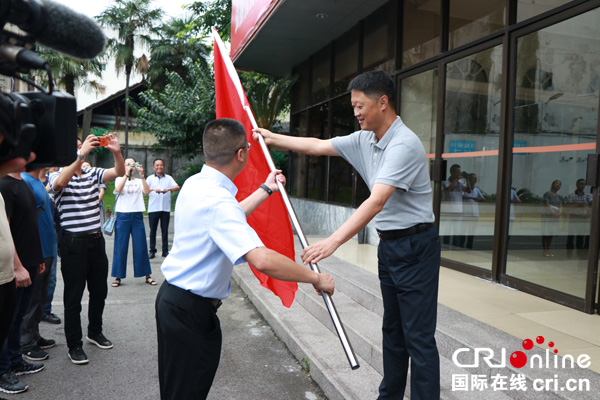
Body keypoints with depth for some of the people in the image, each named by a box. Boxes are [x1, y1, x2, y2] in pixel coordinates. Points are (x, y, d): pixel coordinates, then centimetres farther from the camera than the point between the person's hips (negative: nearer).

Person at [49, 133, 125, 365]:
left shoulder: (93, 174, 8)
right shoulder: (58, 176, -6)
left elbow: (119, 172, -3)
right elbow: (59, 183, -30)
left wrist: (116, 152, -21)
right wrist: (81, 154, -35)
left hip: (96, 239, 6)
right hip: (73, 243, -6)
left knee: (99, 290, 17)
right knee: (74, 296, 4)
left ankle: (95, 332, 36)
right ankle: (74, 345, 17)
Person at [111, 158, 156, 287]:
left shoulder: (139, 181, 11)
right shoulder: (120, 179, 9)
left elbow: (146, 191, -9)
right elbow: (118, 189, -13)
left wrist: (141, 175, -16)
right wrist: (127, 174, -18)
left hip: (137, 215, 1)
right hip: (123, 215, -1)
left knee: (141, 246, 3)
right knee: (121, 247, 1)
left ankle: (147, 275, 12)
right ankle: (118, 277, 11)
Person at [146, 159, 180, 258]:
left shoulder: (168, 178, 10)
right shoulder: (150, 178, 8)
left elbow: (177, 187, -4)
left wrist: (169, 189, -22)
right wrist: (153, 189, -24)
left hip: (165, 208, 1)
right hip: (153, 209, 0)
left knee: (165, 230, 5)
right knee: (153, 230, 4)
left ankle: (165, 250, 13)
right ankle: (152, 250, 13)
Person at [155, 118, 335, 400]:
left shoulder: (194, 184, 3)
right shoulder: (217, 200, -28)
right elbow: (261, 260, -39)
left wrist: (266, 189, 28)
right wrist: (316, 278, -26)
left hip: (172, 297, 10)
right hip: (190, 309, -10)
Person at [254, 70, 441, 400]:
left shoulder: (403, 144, -22)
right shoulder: (364, 139, 6)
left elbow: (376, 202, -32)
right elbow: (318, 146, 14)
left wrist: (333, 242, -38)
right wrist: (272, 138, 15)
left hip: (415, 246, -9)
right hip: (388, 245, 9)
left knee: (418, 336, -3)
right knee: (392, 330, 19)